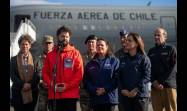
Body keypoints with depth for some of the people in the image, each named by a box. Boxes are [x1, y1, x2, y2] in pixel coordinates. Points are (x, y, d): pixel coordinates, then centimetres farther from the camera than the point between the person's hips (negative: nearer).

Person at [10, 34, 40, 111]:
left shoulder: (34, 60, 8)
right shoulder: (14, 59, 7)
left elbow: (37, 75, 2)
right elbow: (12, 76, -1)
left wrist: (30, 84, -15)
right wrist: (22, 85, -14)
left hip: (32, 92, 1)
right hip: (18, 92, -1)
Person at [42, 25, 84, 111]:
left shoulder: (75, 53, 3)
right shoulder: (50, 55, 12)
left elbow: (79, 73, -4)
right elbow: (45, 72, 9)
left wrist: (68, 85, -13)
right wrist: (51, 84, -9)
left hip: (70, 95, -2)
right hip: (54, 95, 3)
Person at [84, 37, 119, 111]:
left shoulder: (114, 61, 3)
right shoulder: (90, 64, 14)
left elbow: (116, 78, -7)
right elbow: (86, 80, 5)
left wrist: (106, 89, -15)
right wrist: (94, 90, -10)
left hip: (109, 98, -3)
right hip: (95, 99, 3)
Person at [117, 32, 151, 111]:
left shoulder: (143, 58, -3)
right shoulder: (123, 60, 13)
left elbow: (147, 76, -10)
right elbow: (119, 76, 10)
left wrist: (136, 90, -16)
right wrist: (122, 89, -5)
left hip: (140, 95, -5)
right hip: (125, 96, 5)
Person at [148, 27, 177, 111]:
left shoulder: (171, 49, 4)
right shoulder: (151, 51, 17)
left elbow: (174, 68, -5)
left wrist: (162, 82, -12)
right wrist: (154, 81, -5)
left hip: (169, 86, -4)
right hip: (155, 87, 4)